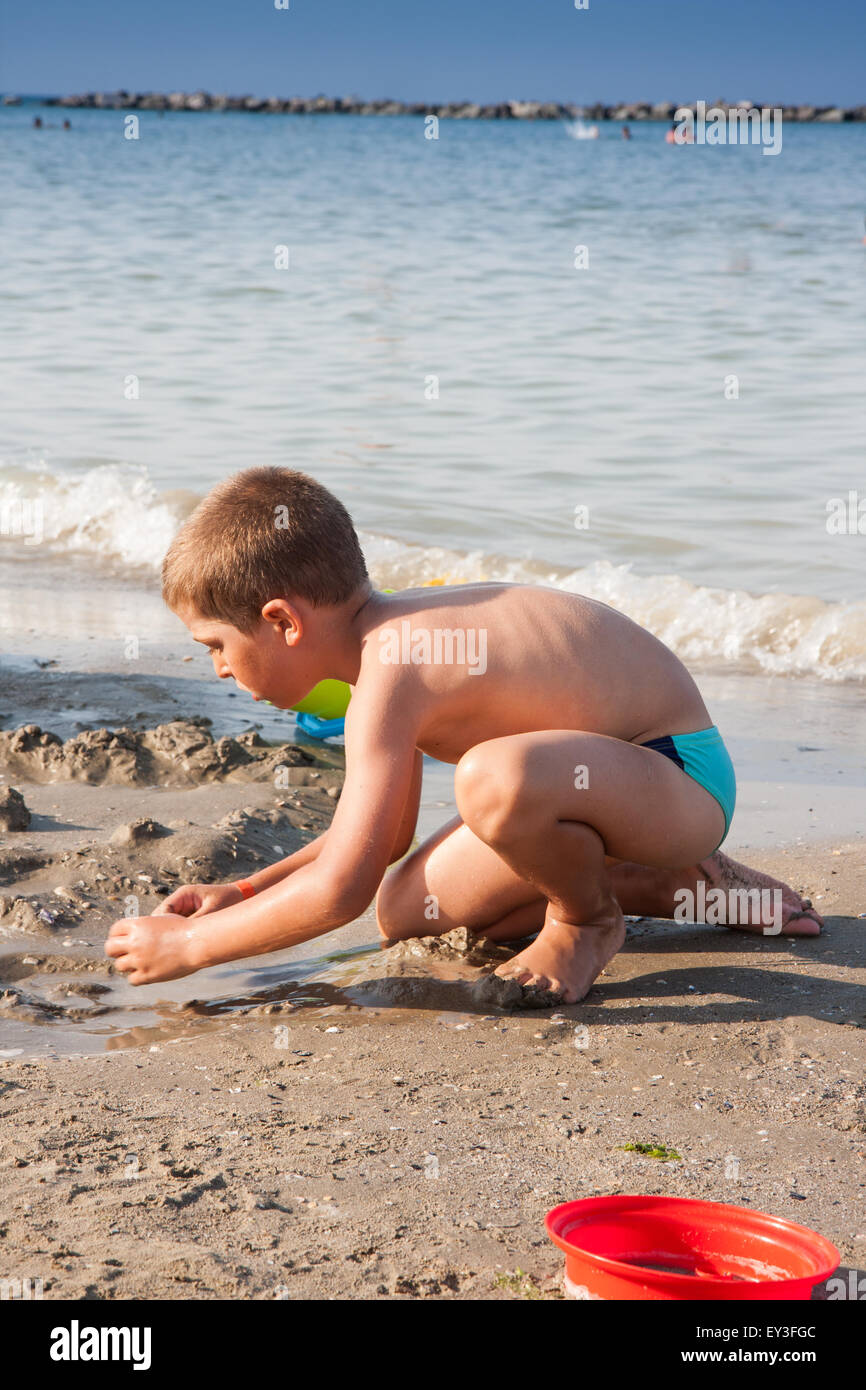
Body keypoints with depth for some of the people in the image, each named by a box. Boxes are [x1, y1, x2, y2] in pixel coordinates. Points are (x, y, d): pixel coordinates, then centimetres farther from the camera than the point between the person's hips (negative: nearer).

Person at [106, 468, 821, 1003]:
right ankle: (669, 884, 20)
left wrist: (189, 945, -15)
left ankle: (588, 919, -5)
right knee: (407, 913, 10)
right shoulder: (395, 636, 5)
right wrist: (243, 894, 11)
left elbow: (341, 890, -27)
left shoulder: (390, 674, -26)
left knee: (493, 776, -39)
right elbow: (378, 836, 18)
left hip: (683, 779, -10)